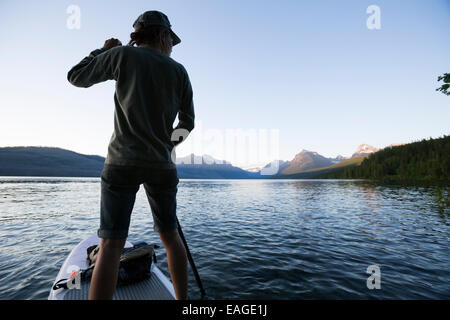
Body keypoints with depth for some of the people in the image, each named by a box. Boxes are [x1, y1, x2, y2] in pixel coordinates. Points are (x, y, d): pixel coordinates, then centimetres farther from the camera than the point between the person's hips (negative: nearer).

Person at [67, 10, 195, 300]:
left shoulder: (123, 54, 3)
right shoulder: (179, 71, 8)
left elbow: (76, 77, 13)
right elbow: (188, 123, 8)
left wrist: (104, 51, 24)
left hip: (123, 162, -2)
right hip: (162, 166, 3)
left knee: (111, 245, 1)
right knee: (170, 236, 15)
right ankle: (183, 299, 27)